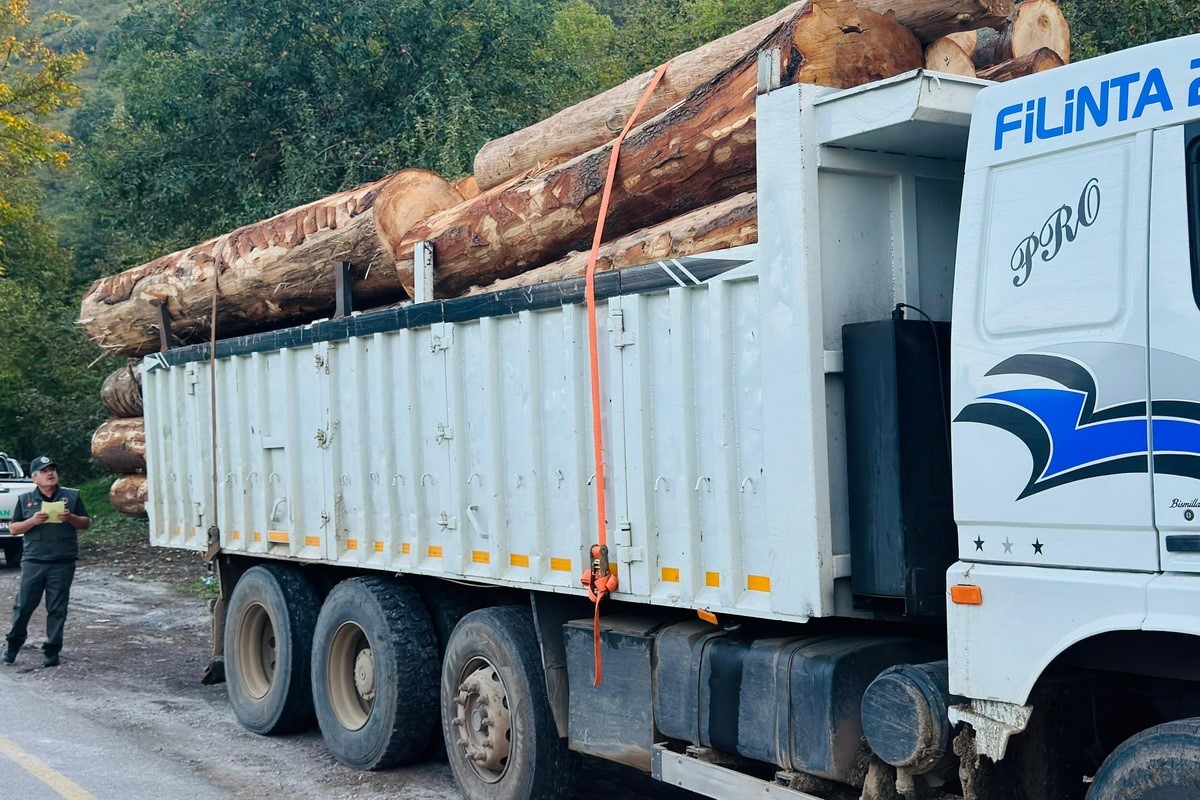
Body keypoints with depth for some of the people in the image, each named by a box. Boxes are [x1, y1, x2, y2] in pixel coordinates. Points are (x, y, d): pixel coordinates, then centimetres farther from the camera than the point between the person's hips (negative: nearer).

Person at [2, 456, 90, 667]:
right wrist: (33, 521, -10)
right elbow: (14, 528, 8)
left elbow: (86, 523, 10)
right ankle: (13, 644, 20)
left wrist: (70, 518, -11)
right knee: (23, 605, 3)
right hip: (33, 561, 0)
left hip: (63, 563, 0)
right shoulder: (25, 500, 9)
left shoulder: (71, 496, 9)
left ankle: (51, 651, 10)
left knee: (57, 609, 2)